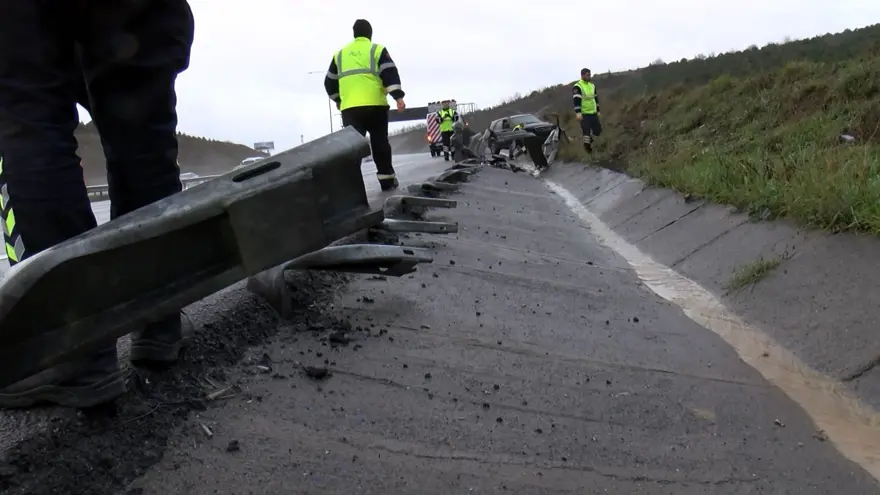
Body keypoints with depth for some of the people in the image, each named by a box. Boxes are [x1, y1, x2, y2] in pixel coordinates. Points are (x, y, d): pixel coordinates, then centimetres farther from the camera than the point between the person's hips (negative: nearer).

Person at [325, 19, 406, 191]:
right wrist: (398, 97, -11)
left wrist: (338, 99, 41)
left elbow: (330, 81, 25)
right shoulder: (377, 49, 7)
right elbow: (390, 73, -6)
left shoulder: (340, 54, 19)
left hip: (349, 107, 2)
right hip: (375, 105, -2)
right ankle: (387, 180, 15)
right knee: (380, 143, 9)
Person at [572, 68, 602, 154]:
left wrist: (598, 110, 21)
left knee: (598, 130, 7)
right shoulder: (577, 87, -10)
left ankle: (590, 140, 30)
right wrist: (578, 112, -29)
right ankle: (587, 147, 8)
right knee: (586, 131, -7)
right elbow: (576, 100, -19)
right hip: (584, 114, -7)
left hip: (593, 113, 7)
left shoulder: (592, 85, 14)